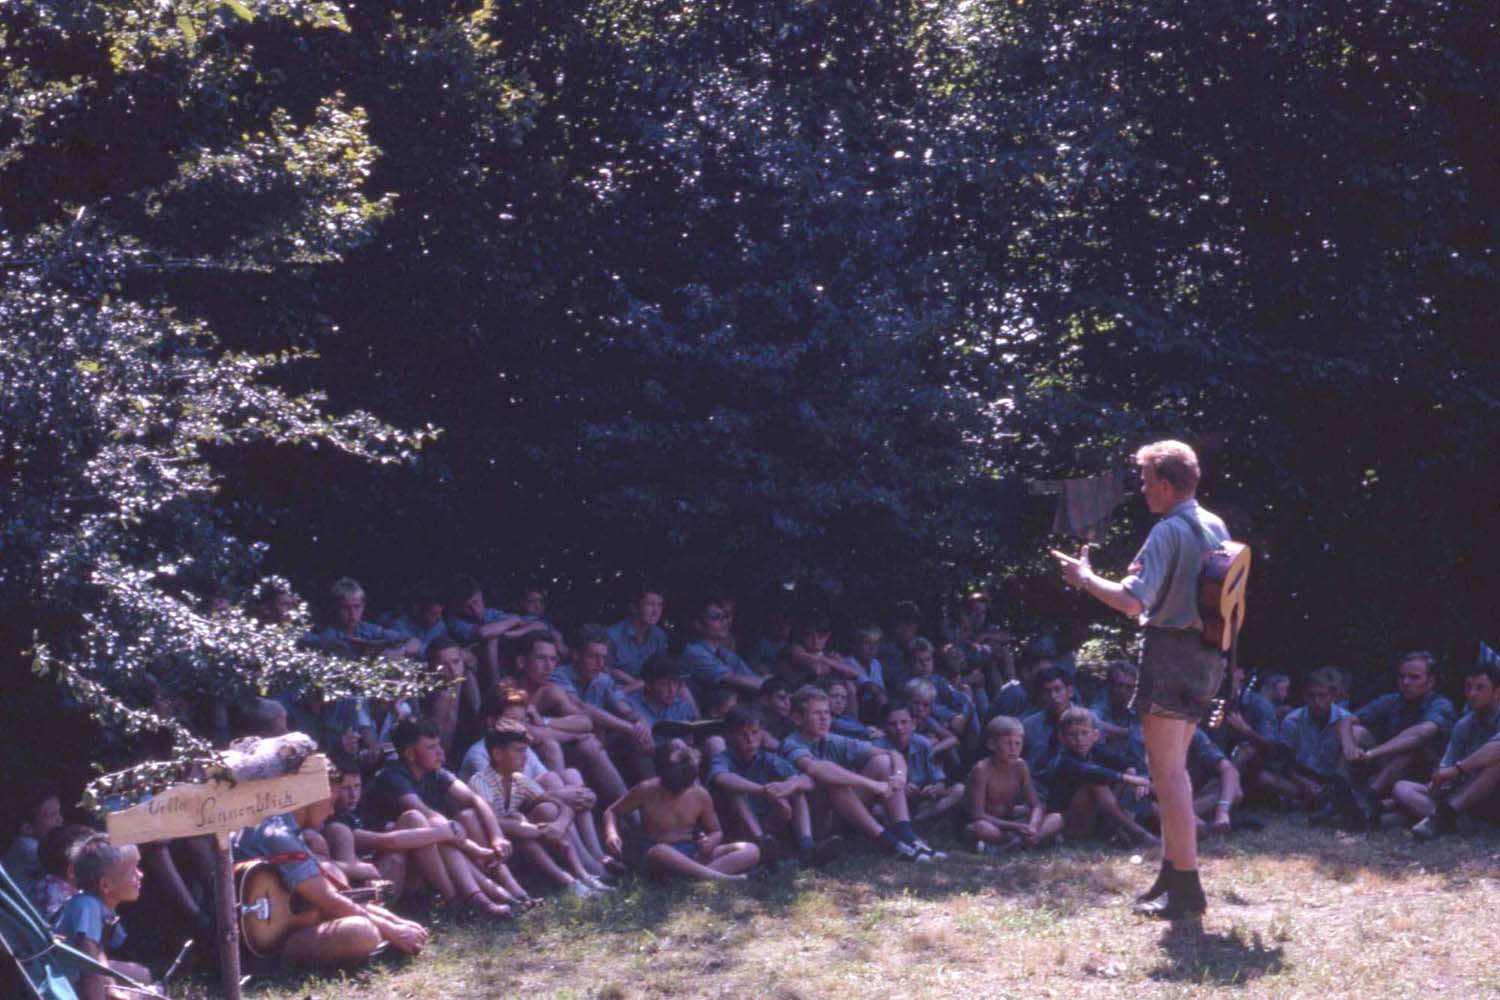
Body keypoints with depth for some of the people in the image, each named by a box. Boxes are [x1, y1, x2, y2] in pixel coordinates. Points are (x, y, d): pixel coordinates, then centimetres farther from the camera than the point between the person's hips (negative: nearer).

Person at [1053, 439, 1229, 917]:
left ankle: (1186, 888, -7)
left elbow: (1132, 601, -23)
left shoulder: (1168, 532, -16)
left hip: (1171, 652, -9)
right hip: (1207, 656, 9)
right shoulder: (1216, 528, 10)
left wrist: (1085, 578, -9)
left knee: (1167, 771, -6)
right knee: (1173, 767, 19)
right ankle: (1172, 873, 25)